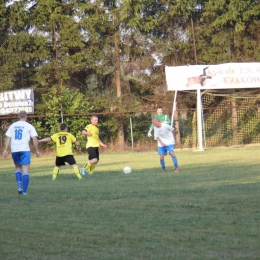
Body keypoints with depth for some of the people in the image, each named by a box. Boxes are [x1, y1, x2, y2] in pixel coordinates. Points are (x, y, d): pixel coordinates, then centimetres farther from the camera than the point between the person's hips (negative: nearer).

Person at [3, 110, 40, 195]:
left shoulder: (12, 125, 12)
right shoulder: (29, 126, 2)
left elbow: (8, 138, 5)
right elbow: (34, 139, -4)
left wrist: (5, 150, 4)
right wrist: (37, 150, 3)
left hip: (14, 150, 3)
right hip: (24, 150, -3)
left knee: (18, 168, 21)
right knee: (25, 170, -1)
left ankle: (19, 185, 0)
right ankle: (24, 191, -8)